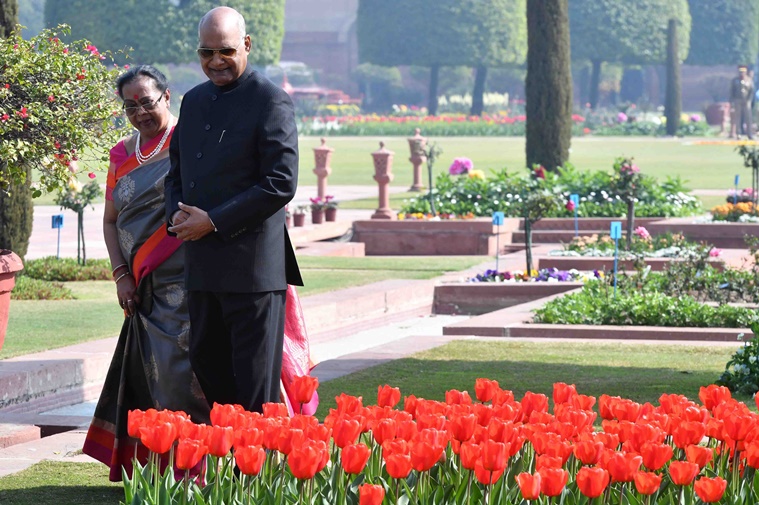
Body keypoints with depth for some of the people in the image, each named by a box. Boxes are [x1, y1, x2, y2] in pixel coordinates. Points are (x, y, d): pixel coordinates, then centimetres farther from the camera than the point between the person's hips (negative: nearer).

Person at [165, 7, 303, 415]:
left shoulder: (270, 102, -8)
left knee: (254, 379, -3)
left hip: (252, 264, -8)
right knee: (205, 363, 12)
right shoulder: (194, 100, 15)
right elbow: (177, 170, 23)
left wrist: (213, 222, -16)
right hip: (201, 264, 8)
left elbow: (281, 184, -14)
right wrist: (176, 214, 1)